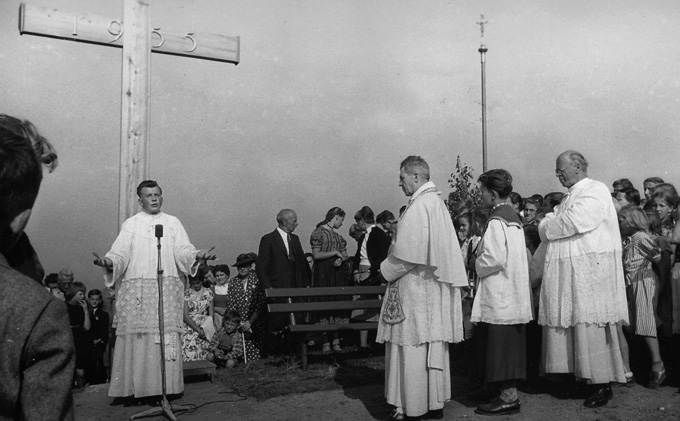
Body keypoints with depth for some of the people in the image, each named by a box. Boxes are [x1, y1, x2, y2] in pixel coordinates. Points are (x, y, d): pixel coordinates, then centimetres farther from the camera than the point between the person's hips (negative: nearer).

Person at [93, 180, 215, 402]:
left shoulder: (173, 223, 13)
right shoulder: (130, 224, 12)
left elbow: (183, 251, 3)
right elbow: (120, 254, 2)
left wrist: (197, 255, -18)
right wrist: (109, 262, -20)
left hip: (167, 289, 0)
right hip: (136, 289, 0)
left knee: (166, 335, -4)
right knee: (136, 336, -4)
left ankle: (165, 387, 1)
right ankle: (133, 388, 1)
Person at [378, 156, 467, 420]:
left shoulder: (418, 206, -16)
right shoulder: (437, 202, 12)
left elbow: (406, 252, -19)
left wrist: (386, 270, -3)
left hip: (416, 288, -9)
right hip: (435, 285, 9)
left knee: (412, 347, -1)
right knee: (433, 345, 13)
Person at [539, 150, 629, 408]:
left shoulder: (596, 191, -5)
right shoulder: (569, 196, 22)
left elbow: (571, 223, -17)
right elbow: (547, 226, 18)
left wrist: (548, 227, -2)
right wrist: (549, 223, -3)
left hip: (590, 270, -8)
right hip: (568, 273, 8)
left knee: (591, 326, -5)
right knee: (573, 327, 6)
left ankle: (602, 385, 5)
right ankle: (583, 378, 14)